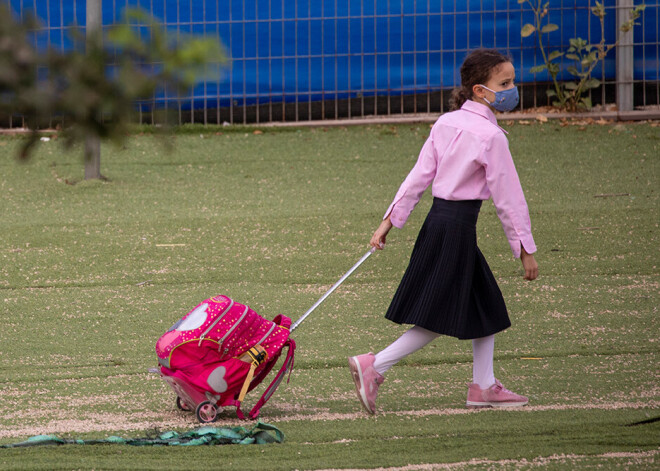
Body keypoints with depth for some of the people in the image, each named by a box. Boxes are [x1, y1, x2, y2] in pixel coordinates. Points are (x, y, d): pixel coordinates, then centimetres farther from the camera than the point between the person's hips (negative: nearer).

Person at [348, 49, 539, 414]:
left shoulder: (445, 123, 8)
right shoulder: (490, 136, -14)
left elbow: (420, 175, 7)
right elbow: (507, 196, -12)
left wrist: (391, 220, 9)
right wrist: (525, 248, -6)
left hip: (437, 220, 9)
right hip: (457, 227, -9)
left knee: (487, 305, 17)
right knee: (439, 317, -4)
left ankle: (483, 385, 20)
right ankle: (374, 366, -10)